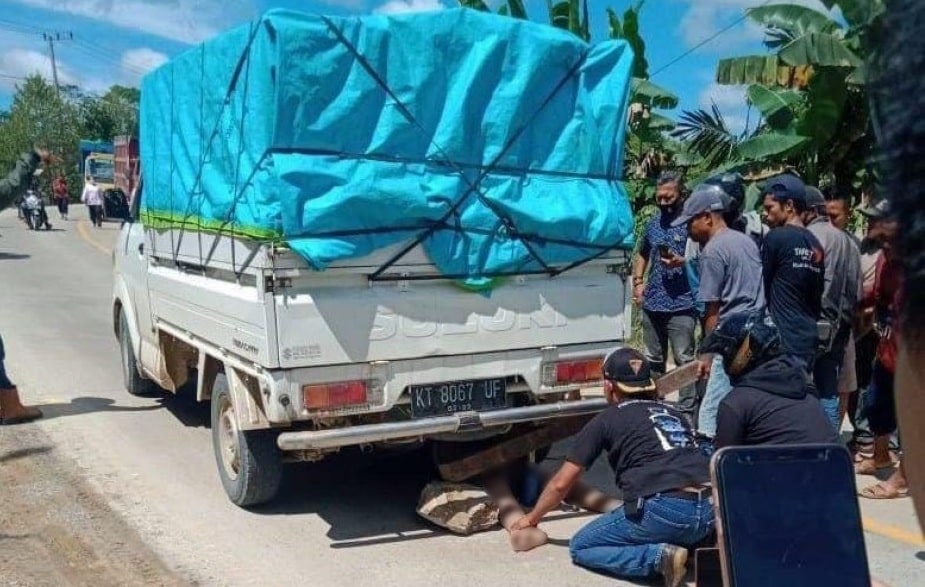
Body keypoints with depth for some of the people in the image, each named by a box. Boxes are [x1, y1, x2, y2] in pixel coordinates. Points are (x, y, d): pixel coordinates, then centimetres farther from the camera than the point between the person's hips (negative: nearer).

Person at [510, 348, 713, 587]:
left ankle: (659, 556, -9)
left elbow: (561, 483, 14)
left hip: (662, 511, -6)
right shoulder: (673, 413, 24)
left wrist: (531, 518, 31)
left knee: (581, 547, 12)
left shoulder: (606, 420, 10)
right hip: (708, 513, 7)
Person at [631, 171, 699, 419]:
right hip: (651, 304, 6)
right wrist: (638, 281, 11)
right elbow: (642, 255, 25)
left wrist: (681, 261, -24)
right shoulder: (653, 223, 13)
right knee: (654, 360, 15)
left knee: (684, 360, -2)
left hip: (681, 305, -6)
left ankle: (687, 413, 3)